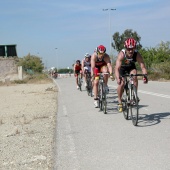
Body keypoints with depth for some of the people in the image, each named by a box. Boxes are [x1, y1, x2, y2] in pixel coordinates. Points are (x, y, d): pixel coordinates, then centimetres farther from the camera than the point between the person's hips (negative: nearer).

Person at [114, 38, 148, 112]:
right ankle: (119, 101, 2)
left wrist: (145, 75, -54)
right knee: (121, 83, -17)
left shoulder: (137, 55, -31)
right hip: (122, 68, -1)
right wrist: (118, 78, -62)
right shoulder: (121, 54, -37)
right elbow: (117, 68, -45)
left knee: (134, 76, -28)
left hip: (131, 67, 2)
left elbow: (143, 67, -35)